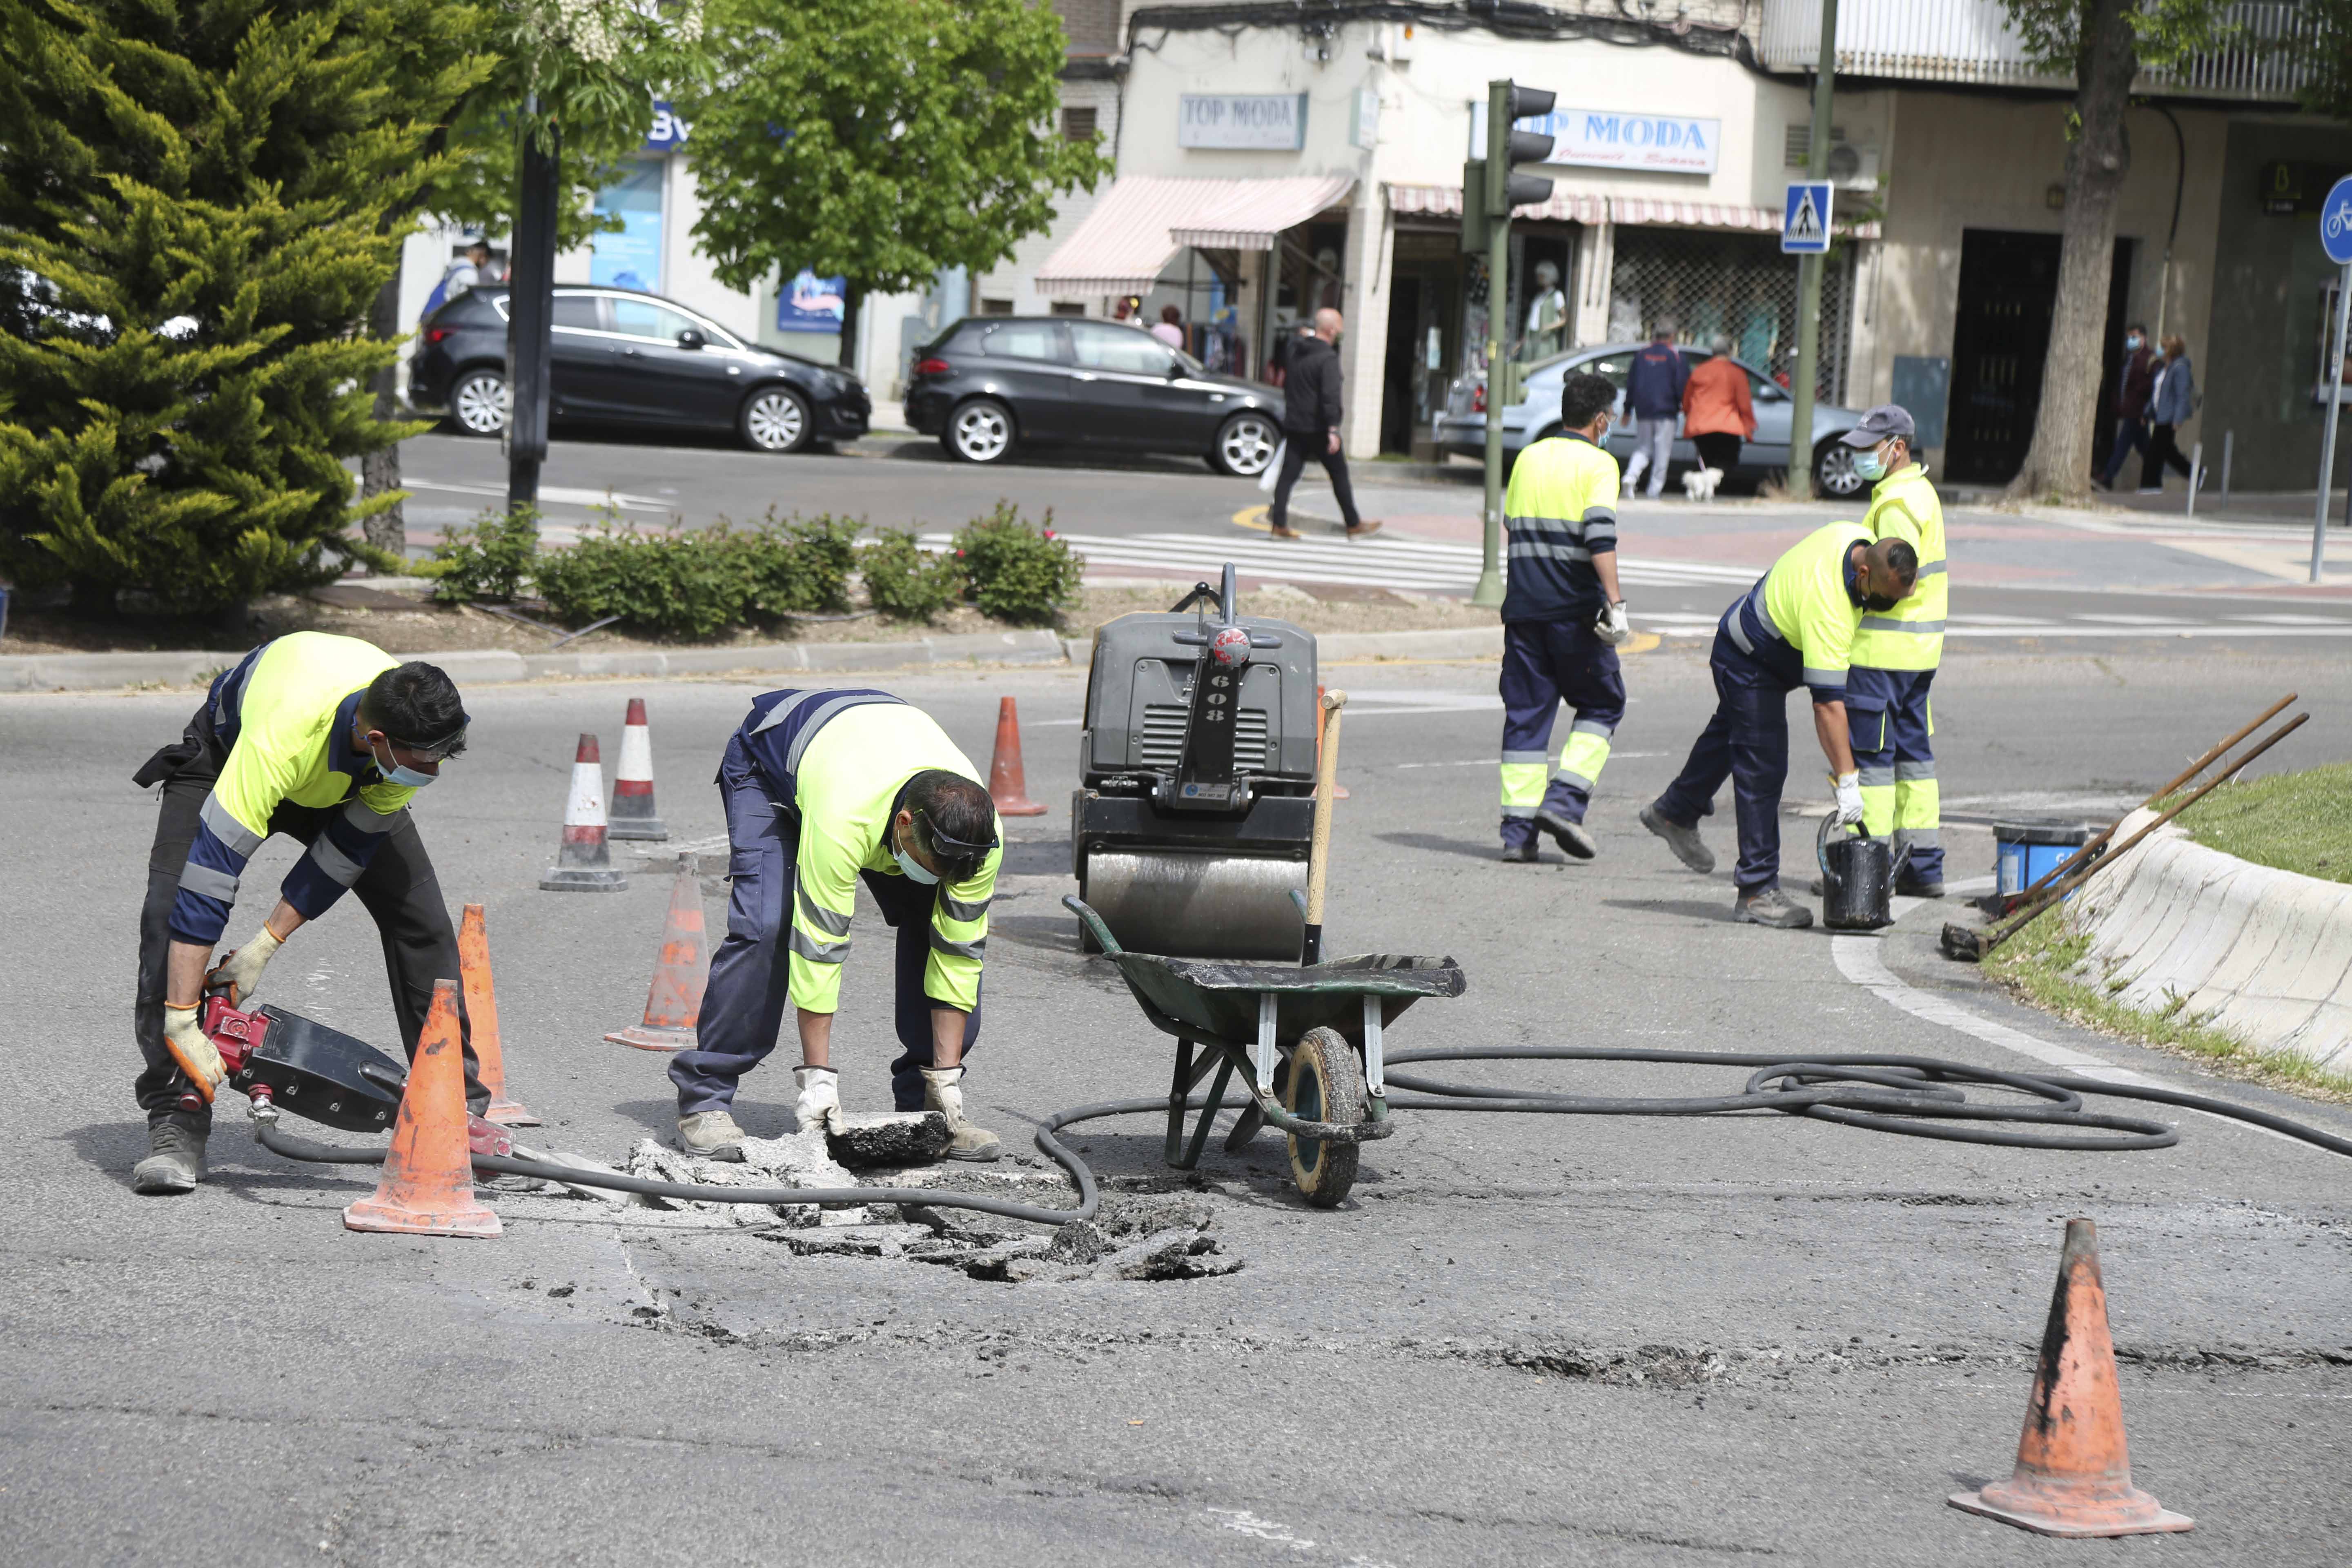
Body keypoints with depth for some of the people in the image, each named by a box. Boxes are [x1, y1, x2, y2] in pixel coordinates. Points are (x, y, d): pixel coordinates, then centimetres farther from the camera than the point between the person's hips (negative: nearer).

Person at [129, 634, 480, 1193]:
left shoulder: (420, 732, -32)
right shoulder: (281, 736, -47)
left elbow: (346, 852, -20)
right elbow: (211, 871, -46)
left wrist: (265, 946, -23)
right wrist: (181, 1021, -45)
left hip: (349, 787, 3)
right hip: (224, 757, -3)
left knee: (420, 919, -8)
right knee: (170, 919, -21)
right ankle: (175, 1120, -16)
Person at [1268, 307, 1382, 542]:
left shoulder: (1296, 351, 10)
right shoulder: (1328, 358, -15)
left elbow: (1286, 384, 20)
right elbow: (1330, 395, -23)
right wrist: (1333, 430, -25)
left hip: (1293, 425, 7)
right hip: (1318, 429, -7)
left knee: (1288, 474, 4)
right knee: (1339, 475, 5)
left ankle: (1278, 524, -5)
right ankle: (1354, 526, 13)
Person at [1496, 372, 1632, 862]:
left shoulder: (1528, 459, 12)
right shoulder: (1598, 463, -6)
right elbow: (1600, 534, -19)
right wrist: (1615, 602, -23)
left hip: (1523, 604, 5)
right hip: (1575, 609, -5)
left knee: (1525, 712, 7)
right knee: (1601, 703, 11)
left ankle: (1518, 829, 1)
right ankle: (1565, 800, -6)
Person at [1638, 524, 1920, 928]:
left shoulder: (1863, 539, -17)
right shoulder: (1826, 606, -41)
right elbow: (1827, 703, -43)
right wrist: (1846, 781, -43)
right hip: (1749, 664, -10)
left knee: (1728, 733, 29)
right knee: (1763, 769, -11)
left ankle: (1674, 812, 52)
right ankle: (1757, 891, -7)